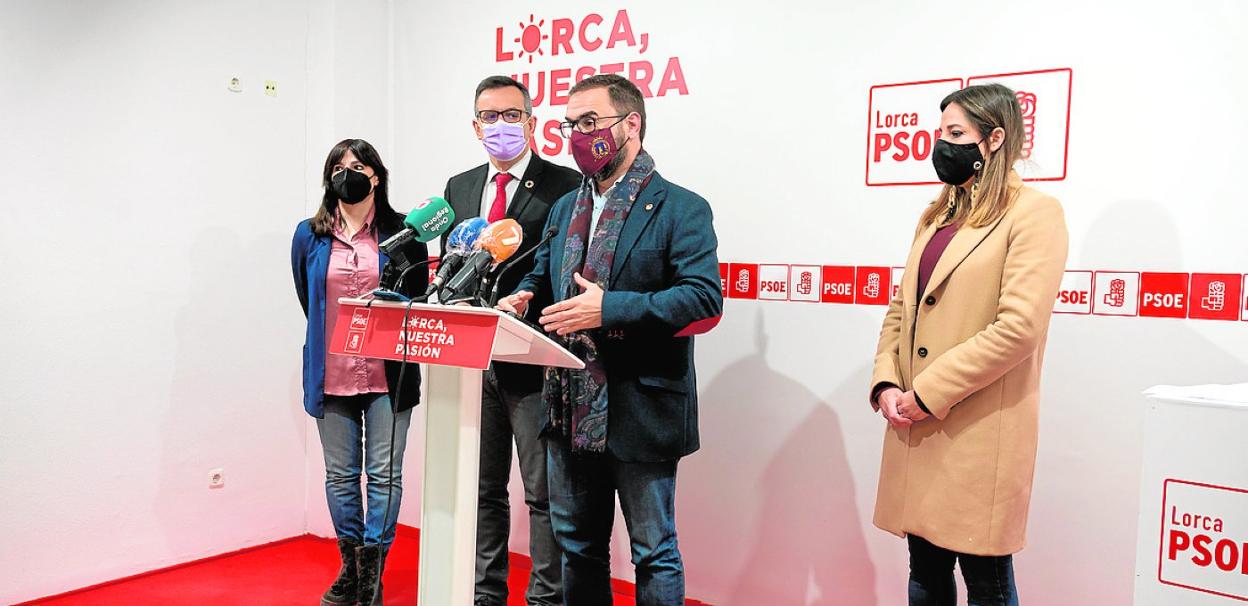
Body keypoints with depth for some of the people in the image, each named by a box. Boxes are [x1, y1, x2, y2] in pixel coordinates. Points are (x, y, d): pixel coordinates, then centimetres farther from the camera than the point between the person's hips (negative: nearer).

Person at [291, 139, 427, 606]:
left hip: (387, 374, -2)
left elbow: (419, 298, 6)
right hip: (331, 375, 2)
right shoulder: (309, 235, 7)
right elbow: (308, 303, 17)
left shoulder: (402, 232, 1)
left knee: (384, 474, 2)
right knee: (340, 475, 11)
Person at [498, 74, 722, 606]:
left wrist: (611, 308, -27)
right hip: (570, 410, 7)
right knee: (577, 544, 19)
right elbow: (541, 274, 21)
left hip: (640, 412, -7)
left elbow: (704, 297, -19)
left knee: (653, 551, 8)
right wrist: (524, 296, -4)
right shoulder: (565, 209, 13)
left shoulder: (680, 208, -9)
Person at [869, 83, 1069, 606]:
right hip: (916, 428, 7)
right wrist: (886, 382, -1)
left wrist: (927, 394, -16)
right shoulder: (938, 215, 17)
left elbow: (1018, 328, -18)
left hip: (979, 434, -7)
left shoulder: (1034, 213, -7)